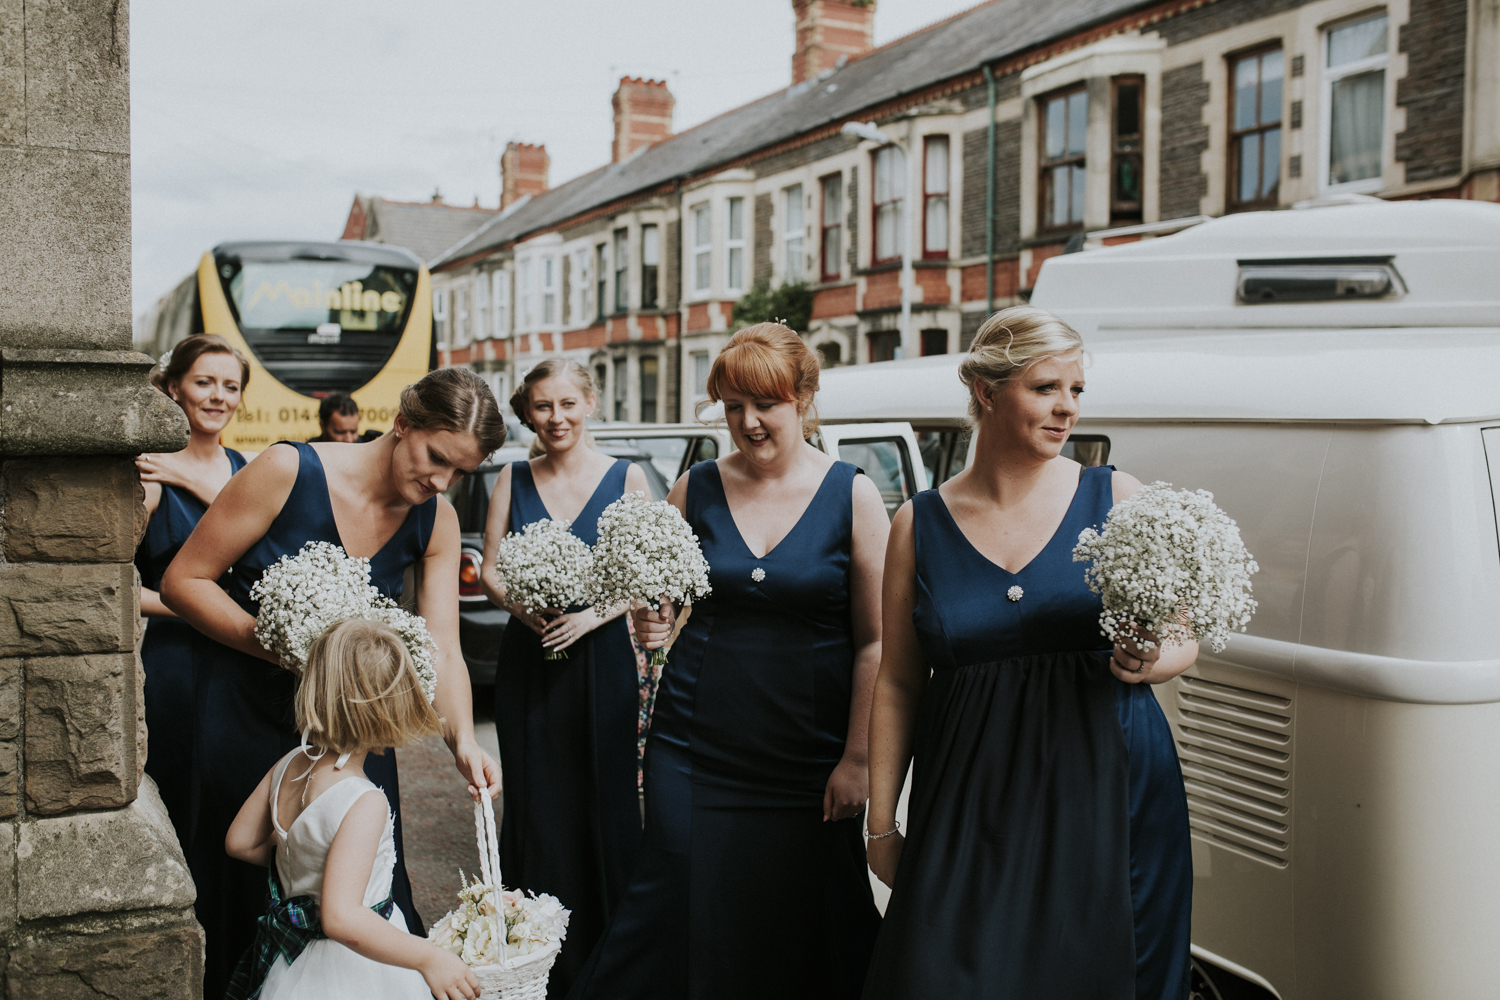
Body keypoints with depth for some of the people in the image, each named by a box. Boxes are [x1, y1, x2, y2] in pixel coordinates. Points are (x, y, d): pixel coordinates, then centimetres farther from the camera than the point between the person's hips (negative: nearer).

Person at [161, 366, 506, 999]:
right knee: (247, 884, 7)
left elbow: (442, 648, -10)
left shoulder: (436, 523, -6)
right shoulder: (289, 471, -20)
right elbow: (183, 579, -15)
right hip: (243, 704, -3)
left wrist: (462, 739, -27)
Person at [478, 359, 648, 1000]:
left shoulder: (626, 478, 1)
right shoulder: (513, 480, 7)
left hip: (602, 663, -1)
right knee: (536, 810, 4)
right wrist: (524, 607, -11)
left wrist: (594, 613, -15)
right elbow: (489, 570, 8)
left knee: (606, 807, 1)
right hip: (528, 662, 2)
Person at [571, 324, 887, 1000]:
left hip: (807, 756, -1)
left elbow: (874, 641, -3)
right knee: (672, 900, 3)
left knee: (801, 917, 7)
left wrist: (857, 759, -7)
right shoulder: (696, 489, 3)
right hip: (695, 743, 2)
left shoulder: (853, 496, -3)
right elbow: (661, 603, 14)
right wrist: (651, 627, -9)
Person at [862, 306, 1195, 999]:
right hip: (970, 804, 0)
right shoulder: (921, 524, 3)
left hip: (1110, 787, 0)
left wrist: (1148, 662, -14)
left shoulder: (1114, 496, 2)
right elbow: (898, 685, 6)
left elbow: (1183, 638, 9)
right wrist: (882, 823, 5)